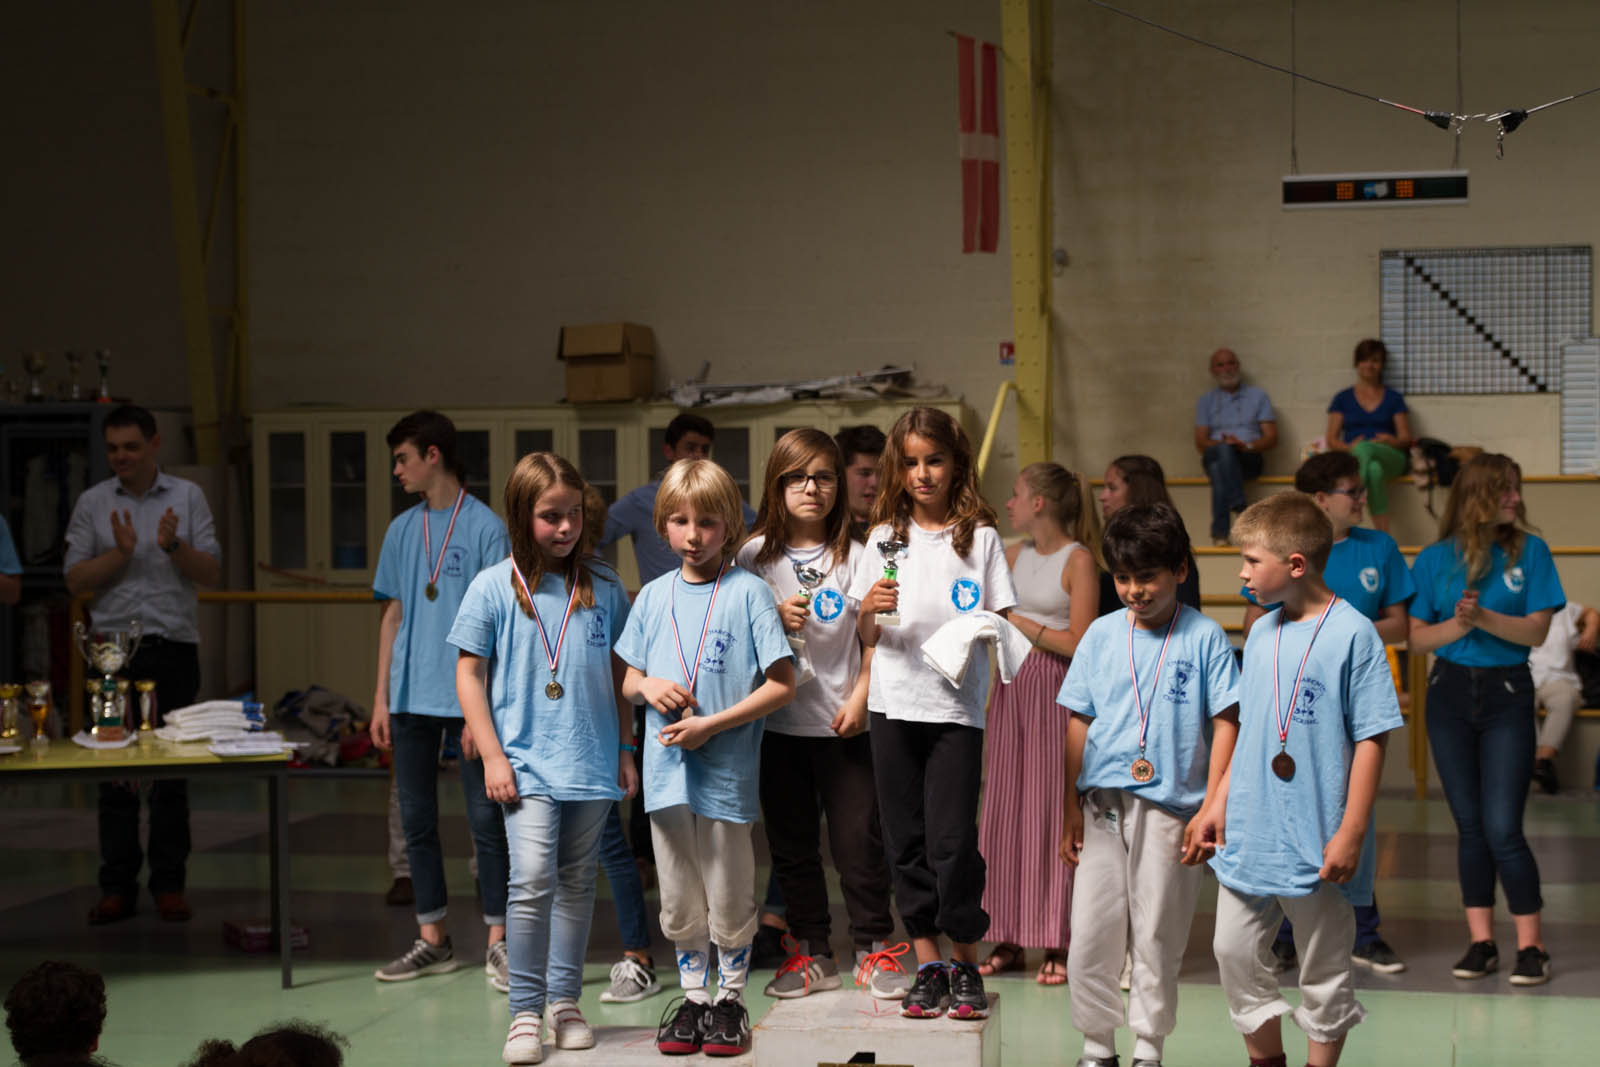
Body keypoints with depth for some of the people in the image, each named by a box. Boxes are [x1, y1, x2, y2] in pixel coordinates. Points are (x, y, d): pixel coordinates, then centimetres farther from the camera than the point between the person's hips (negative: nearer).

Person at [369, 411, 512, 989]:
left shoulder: (486, 528, -5)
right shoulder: (401, 530, 11)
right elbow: (393, 616, 15)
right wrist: (381, 698, 10)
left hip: (466, 698, -6)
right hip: (411, 699, 6)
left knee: (486, 819, -2)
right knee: (417, 820, 8)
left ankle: (498, 942, 5)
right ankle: (432, 939, 17)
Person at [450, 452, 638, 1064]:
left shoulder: (605, 587, 5)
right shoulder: (494, 588, -3)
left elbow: (620, 675, 13)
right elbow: (470, 675, 1)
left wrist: (626, 750, 11)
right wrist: (492, 755, -5)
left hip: (592, 762, 3)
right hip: (526, 761, -3)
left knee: (577, 885, 11)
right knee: (532, 880, -15)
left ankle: (564, 1000, 24)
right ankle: (525, 1012, -7)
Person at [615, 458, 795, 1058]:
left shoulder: (747, 592, -6)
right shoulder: (654, 597, 8)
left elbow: (782, 686, -9)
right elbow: (628, 681, 17)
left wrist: (711, 724, -15)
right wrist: (648, 687, -7)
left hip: (726, 770, -4)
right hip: (666, 769, 4)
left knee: (729, 897, 5)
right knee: (678, 898, 13)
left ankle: (730, 998, 20)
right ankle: (692, 996, 26)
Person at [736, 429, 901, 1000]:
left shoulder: (855, 556, 0)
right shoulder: (754, 556, 3)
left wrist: (860, 697, -8)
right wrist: (775, 620, -12)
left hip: (843, 722, -2)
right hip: (779, 722, 2)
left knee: (858, 837, -1)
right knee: (792, 842, 8)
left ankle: (875, 950, 11)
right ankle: (812, 952, 19)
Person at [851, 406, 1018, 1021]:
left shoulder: (980, 536, 3)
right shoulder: (885, 537, 9)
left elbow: (1002, 620, 4)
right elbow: (866, 637, 11)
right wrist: (869, 609, -11)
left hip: (957, 707, -3)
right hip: (894, 704, 3)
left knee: (952, 840, -6)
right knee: (906, 839, 5)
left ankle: (967, 967, 8)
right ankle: (927, 966, 14)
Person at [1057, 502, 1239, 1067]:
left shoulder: (1205, 638, -1)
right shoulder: (1102, 634, 7)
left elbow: (1225, 725, -2)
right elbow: (1079, 722, 10)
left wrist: (1211, 808, -8)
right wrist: (1071, 807, 8)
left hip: (1171, 807, -2)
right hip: (1103, 803, 3)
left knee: (1158, 936, 5)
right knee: (1091, 934, 2)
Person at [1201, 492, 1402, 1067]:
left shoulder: (1353, 634, -12)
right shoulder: (1262, 634, 8)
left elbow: (1371, 739, -12)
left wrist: (1351, 833, -15)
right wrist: (1218, 804, 14)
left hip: (1317, 842, -6)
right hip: (1249, 836, 6)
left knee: (1324, 966, 7)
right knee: (1235, 950, 9)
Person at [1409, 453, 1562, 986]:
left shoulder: (1530, 551, 0)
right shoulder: (1436, 558, 3)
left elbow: (1537, 631, -6)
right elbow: (1416, 638, 1)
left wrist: (1484, 618, -21)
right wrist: (1457, 625, -17)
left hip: (1508, 695, -2)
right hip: (1450, 694, 2)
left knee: (1502, 828, -9)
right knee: (1469, 826, 7)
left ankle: (1531, 945, -1)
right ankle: (1481, 942, 12)